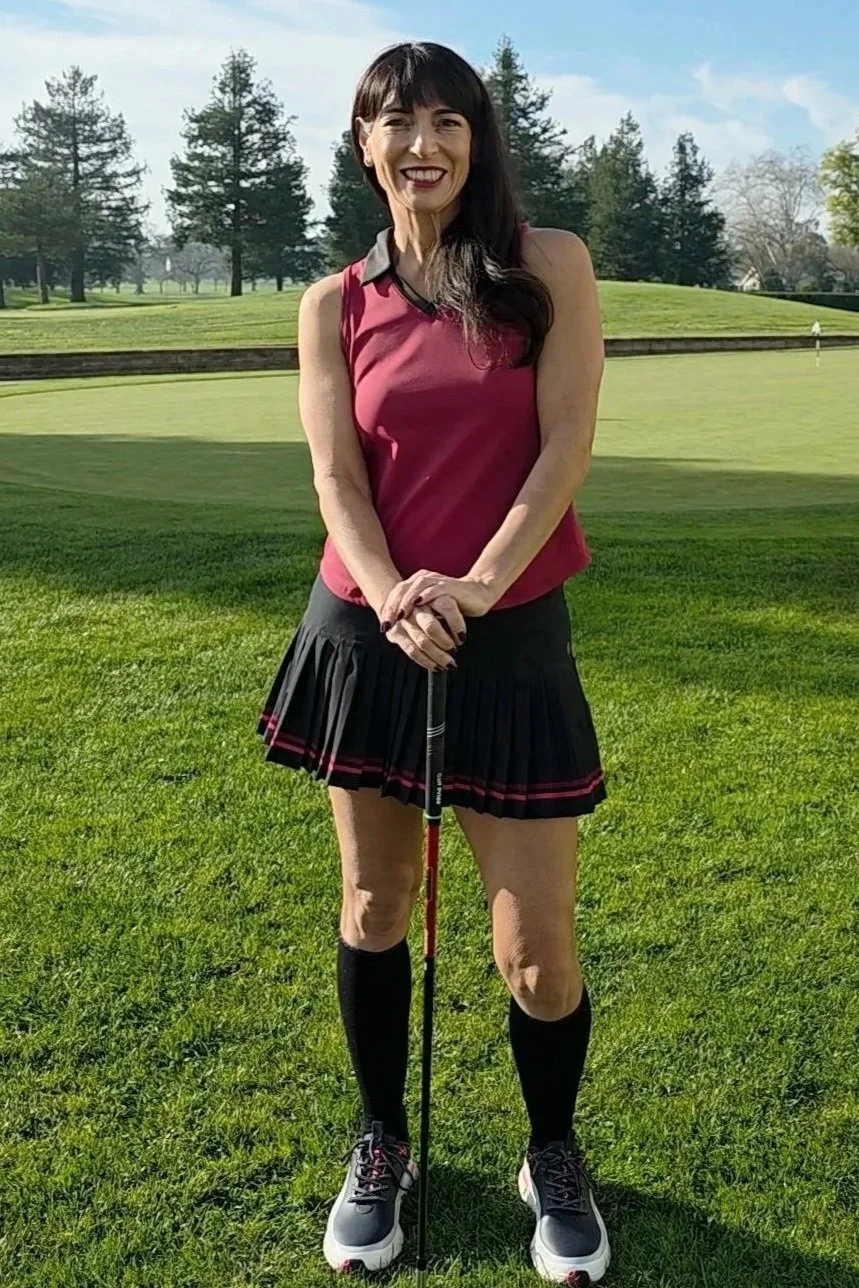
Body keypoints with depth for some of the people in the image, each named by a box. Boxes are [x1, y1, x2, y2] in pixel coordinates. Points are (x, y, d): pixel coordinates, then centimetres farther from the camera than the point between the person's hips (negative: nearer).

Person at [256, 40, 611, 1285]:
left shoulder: (551, 265, 1)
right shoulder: (335, 305, 6)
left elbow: (565, 447, -7)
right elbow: (336, 474, -3)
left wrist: (473, 588, -18)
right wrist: (395, 601, -21)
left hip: (513, 637, -2)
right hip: (369, 634, 2)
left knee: (538, 945, 1)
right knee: (374, 909, 13)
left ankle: (554, 1156, 30)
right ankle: (382, 1145, 36)